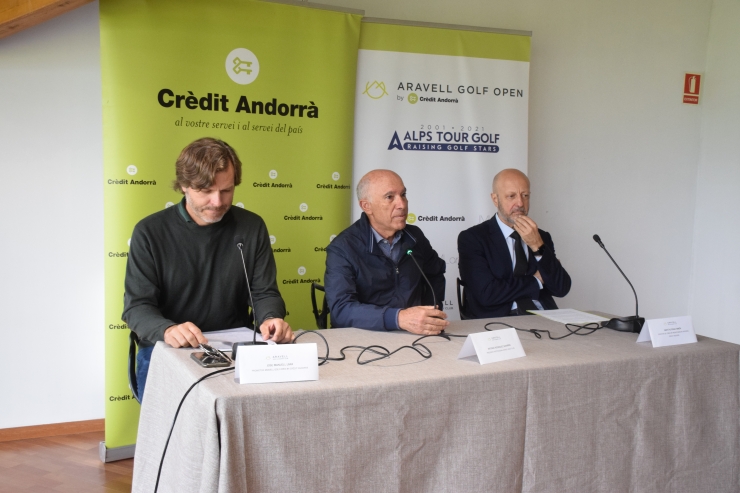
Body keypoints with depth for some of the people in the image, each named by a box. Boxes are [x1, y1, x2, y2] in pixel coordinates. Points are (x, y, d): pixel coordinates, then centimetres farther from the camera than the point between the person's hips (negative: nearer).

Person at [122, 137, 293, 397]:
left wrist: (271, 318, -20)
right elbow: (137, 306, -8)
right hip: (166, 351, -2)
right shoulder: (150, 232, -4)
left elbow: (264, 292, 5)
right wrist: (167, 330, -30)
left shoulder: (252, 227, 2)